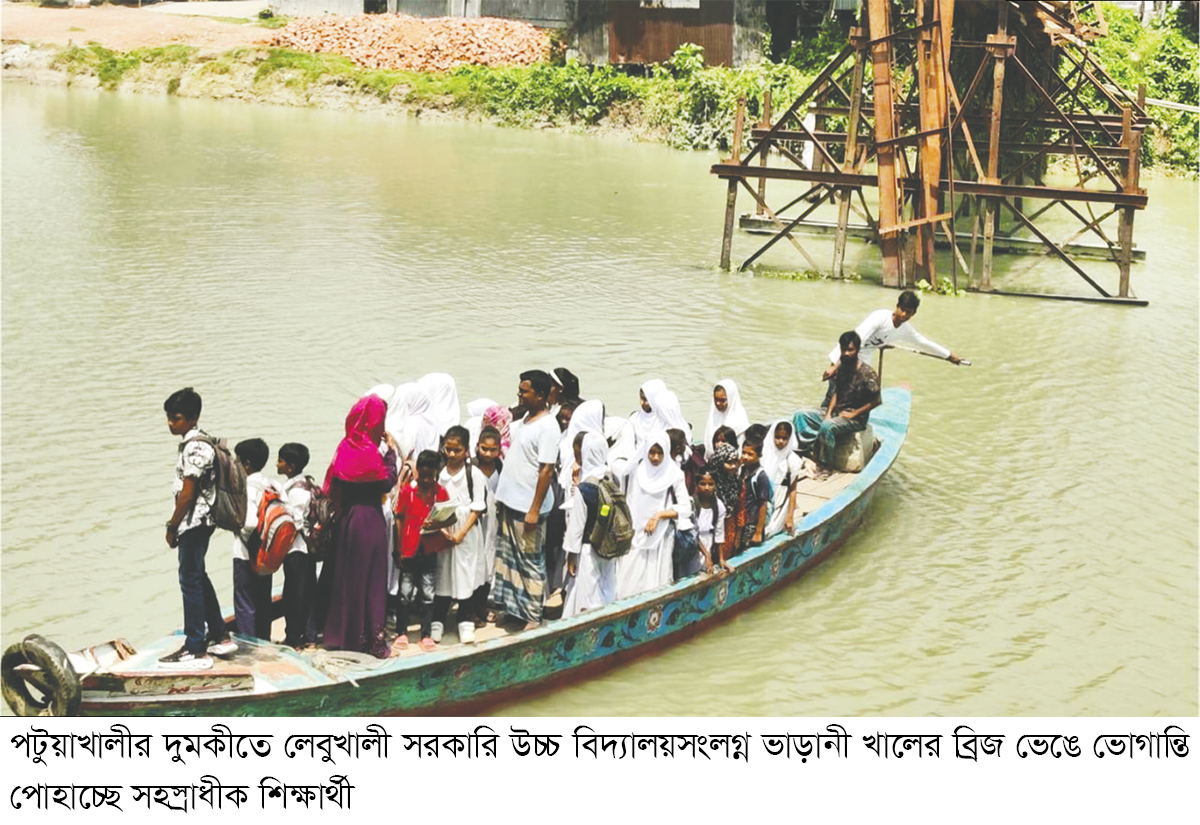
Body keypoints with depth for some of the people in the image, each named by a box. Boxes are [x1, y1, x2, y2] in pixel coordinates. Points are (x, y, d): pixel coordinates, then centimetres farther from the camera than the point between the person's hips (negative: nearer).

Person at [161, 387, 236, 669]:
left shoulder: (195, 448, -20)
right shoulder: (199, 441, 12)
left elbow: (187, 494, -21)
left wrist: (172, 526, -12)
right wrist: (176, 524, 17)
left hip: (194, 522, -10)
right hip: (201, 521, 10)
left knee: (191, 582, -5)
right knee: (198, 578, 19)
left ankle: (196, 651, -2)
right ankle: (219, 636, 28)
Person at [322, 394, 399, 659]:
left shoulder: (346, 447, 4)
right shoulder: (368, 451, -18)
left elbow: (334, 485, 8)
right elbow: (387, 482, -14)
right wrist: (391, 451, -7)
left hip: (347, 517, 7)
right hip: (369, 520, -7)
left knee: (347, 575, 13)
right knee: (370, 578, -1)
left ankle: (343, 633, 21)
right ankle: (371, 638, 3)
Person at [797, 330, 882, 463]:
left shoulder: (867, 374, -16)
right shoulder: (841, 367, 5)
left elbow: (876, 401, -14)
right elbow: (835, 392, 9)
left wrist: (853, 414, -15)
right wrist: (828, 413, -5)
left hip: (856, 418, -8)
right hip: (835, 411, 8)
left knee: (827, 426, -36)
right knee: (801, 415, -6)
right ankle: (807, 451, -13)